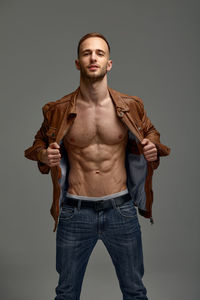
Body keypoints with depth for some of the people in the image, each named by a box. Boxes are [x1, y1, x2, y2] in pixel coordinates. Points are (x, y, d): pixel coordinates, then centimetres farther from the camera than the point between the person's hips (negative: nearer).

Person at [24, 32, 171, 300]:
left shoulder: (131, 107, -2)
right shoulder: (58, 111, -3)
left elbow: (152, 136, 15)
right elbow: (38, 145, 12)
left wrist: (153, 150, -8)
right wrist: (44, 156, -11)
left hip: (121, 210, 1)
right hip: (75, 212, 0)